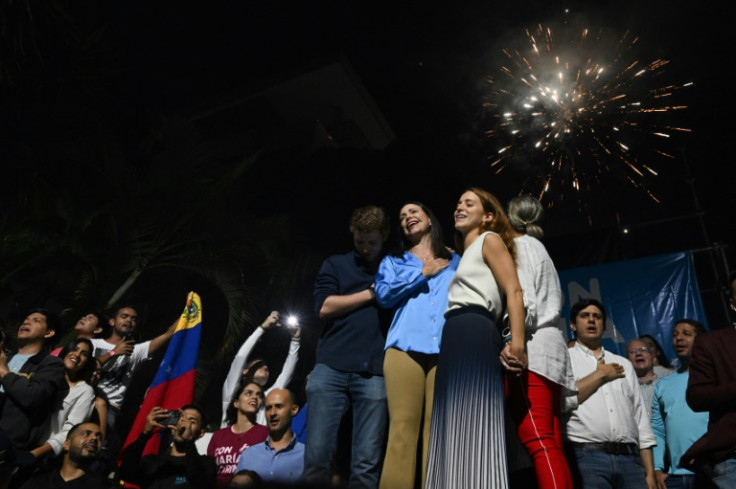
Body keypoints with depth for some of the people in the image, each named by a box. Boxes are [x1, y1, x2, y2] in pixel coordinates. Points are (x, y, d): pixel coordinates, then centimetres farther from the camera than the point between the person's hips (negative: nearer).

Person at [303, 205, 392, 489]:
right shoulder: (335, 265, 16)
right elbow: (324, 307, 1)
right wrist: (372, 293, 1)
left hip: (375, 372, 0)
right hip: (331, 368, 0)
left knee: (366, 463, 0)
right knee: (316, 456, -3)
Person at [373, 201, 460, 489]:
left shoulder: (455, 262, 25)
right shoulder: (393, 261, 23)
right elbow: (383, 294, 5)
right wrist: (423, 273, 6)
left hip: (447, 349, 1)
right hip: (406, 346, 0)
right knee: (403, 426, -11)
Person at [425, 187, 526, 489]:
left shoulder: (490, 240, 8)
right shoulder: (465, 255, 32)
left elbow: (514, 290, -7)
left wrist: (517, 341, -19)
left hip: (474, 333, -9)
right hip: (456, 336, 9)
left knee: (473, 421, -17)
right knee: (457, 427, 2)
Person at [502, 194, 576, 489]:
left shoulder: (521, 245, 3)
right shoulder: (539, 249, 30)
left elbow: (524, 300, -12)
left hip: (532, 349, -9)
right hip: (550, 350, 9)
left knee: (538, 442, -18)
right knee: (550, 446, 2)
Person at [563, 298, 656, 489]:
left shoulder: (624, 364, 21)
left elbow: (640, 418, 16)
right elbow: (560, 400, -11)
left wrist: (650, 473, 8)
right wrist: (601, 374, -1)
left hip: (630, 459, 4)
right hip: (587, 458, -4)